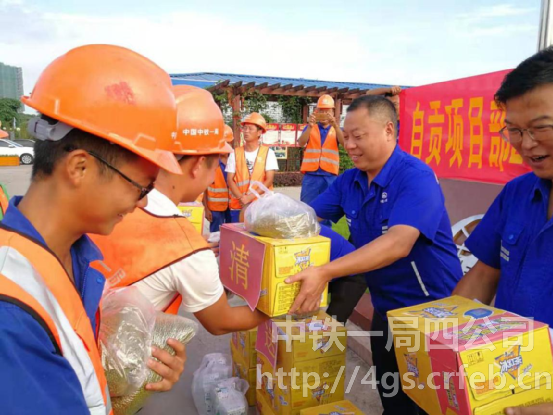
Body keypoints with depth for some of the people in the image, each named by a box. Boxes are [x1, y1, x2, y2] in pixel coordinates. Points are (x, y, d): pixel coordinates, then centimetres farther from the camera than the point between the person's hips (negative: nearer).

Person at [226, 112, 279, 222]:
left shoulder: (268, 153, 0)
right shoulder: (235, 153, 7)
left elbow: (269, 180, -6)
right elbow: (230, 179, 3)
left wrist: (250, 197, -15)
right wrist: (241, 198, -13)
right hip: (238, 205, 2)